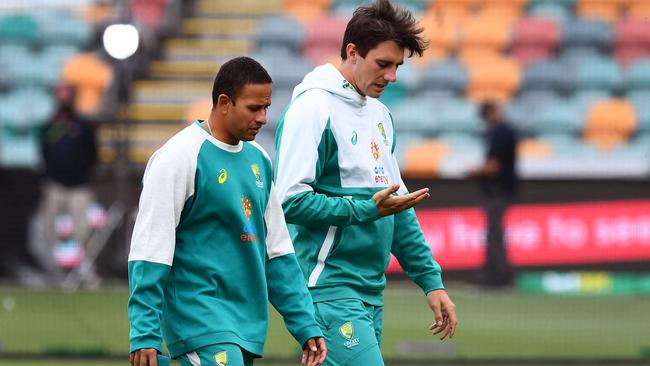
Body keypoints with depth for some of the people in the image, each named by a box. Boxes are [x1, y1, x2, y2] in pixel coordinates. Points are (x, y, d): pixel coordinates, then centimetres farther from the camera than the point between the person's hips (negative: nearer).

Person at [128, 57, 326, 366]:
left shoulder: (258, 160, 14)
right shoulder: (179, 157, -9)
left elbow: (278, 252, 19)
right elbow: (150, 253, -12)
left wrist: (306, 327, 14)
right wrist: (145, 336, -17)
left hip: (248, 326, 7)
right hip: (199, 316, -7)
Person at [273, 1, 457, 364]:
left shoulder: (380, 115, 17)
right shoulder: (313, 108, -10)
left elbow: (398, 208, 23)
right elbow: (291, 201, -17)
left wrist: (431, 280, 17)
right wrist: (367, 210, -18)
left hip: (371, 292, 9)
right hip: (330, 289, -9)